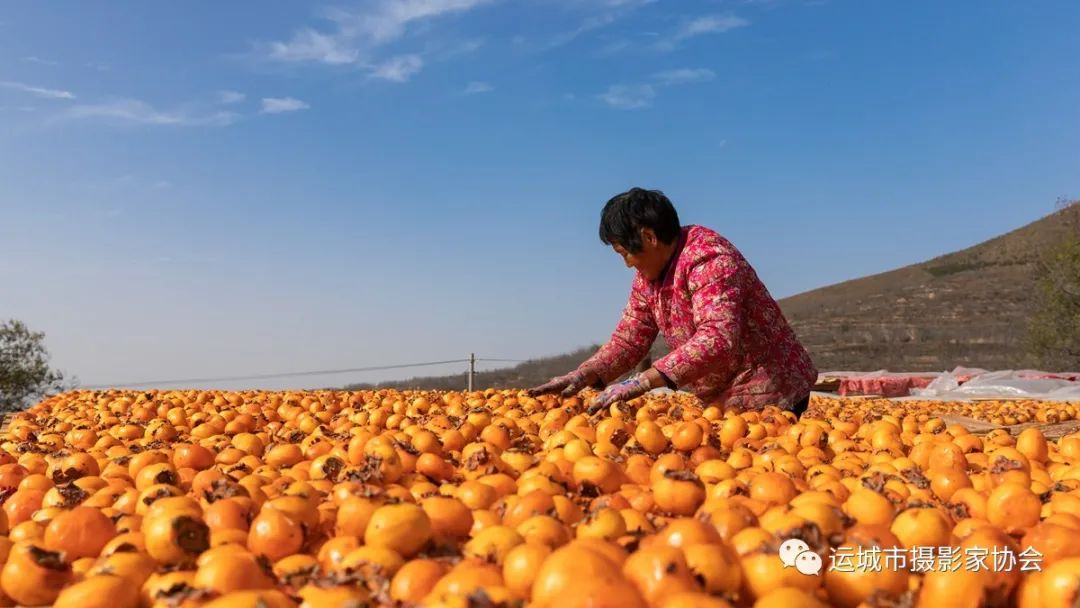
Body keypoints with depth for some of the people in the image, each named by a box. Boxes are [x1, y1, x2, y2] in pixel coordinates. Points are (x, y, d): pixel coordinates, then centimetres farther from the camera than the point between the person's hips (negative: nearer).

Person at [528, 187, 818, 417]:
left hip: (768, 394, -7)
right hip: (719, 399, 7)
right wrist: (583, 376, -12)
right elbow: (628, 340, 5)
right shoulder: (647, 276, 2)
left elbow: (717, 340, -36)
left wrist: (643, 382, -41)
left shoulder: (708, 258, -24)